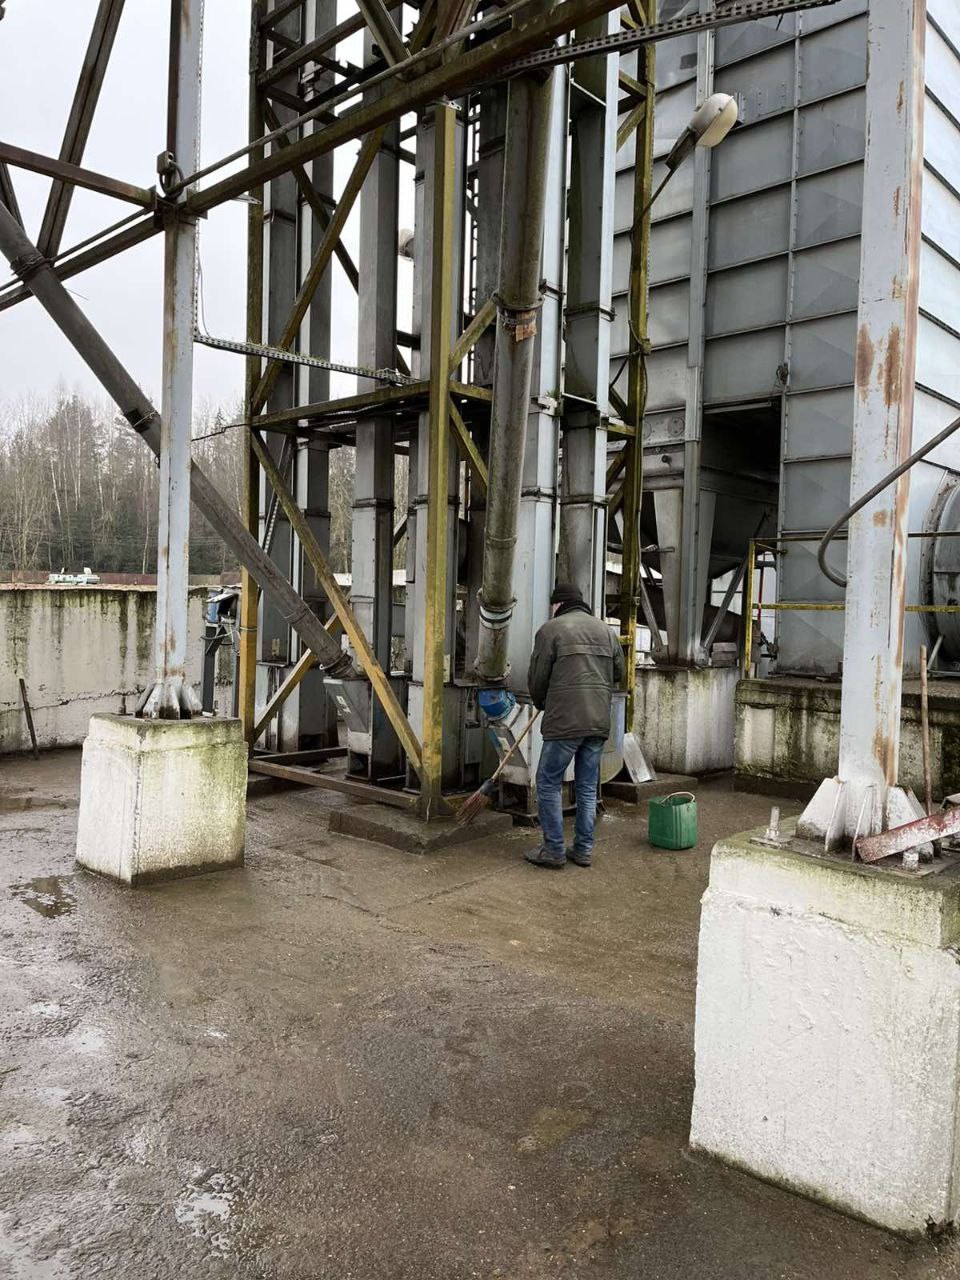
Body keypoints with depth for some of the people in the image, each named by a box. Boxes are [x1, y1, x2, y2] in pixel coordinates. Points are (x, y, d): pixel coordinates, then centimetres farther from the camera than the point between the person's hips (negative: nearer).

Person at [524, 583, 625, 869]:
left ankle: (554, 850, 7)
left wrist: (540, 703, 17)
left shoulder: (551, 628, -3)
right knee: (587, 787, 13)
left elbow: (537, 677, -1)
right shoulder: (606, 630, 14)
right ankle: (584, 850, 18)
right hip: (599, 722, 6)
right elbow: (618, 672, 18)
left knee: (548, 784, 5)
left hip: (565, 720, -6)